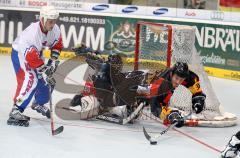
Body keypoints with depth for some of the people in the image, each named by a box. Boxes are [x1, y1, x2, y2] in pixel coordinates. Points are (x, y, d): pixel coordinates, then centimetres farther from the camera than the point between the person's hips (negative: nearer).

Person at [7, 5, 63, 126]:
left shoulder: (55, 29, -15)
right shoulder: (32, 33, -38)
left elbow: (57, 45, 4)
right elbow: (32, 59, -37)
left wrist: (53, 61, -5)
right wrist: (44, 73, -36)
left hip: (36, 52, 8)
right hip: (20, 53, -8)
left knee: (48, 80, 10)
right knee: (30, 80, -25)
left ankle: (38, 104, 40)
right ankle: (15, 112, -28)